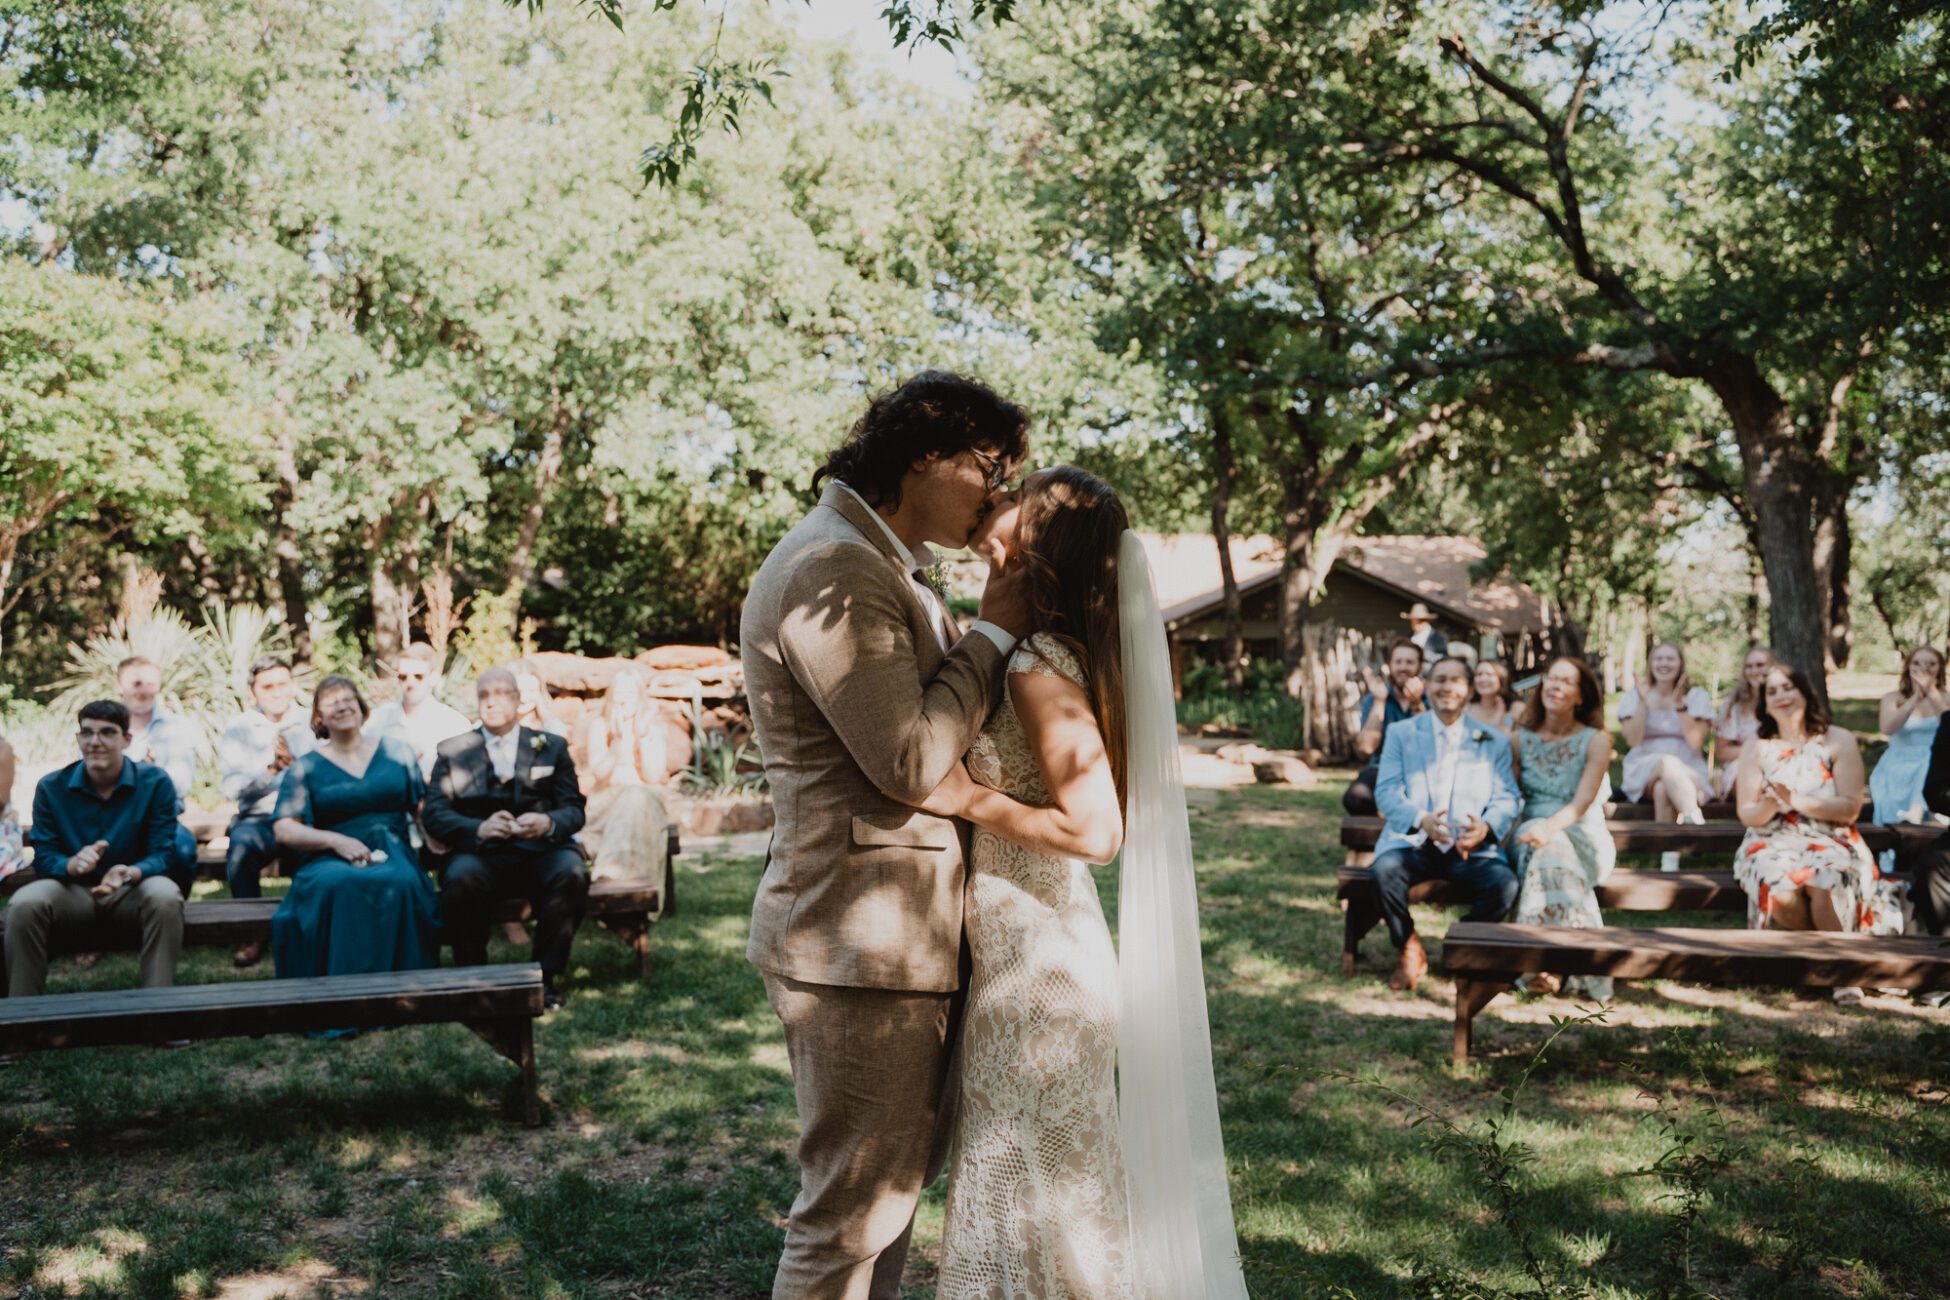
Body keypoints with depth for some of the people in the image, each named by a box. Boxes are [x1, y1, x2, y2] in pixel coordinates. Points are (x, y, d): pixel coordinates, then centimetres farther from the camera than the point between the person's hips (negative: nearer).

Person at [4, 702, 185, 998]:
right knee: (24, 905, -31)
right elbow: (43, 857, -5)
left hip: (132, 890, -2)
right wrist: (73, 864, -30)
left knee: (165, 897, -37)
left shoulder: (155, 782, -8)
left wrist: (129, 873, -35)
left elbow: (162, 853, -11)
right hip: (73, 890, 2)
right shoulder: (51, 787, -2)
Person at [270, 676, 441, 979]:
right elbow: (284, 830, 3)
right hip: (330, 861, 0)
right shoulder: (306, 768, 12)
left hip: (391, 854, 1)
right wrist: (336, 840, -14)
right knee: (334, 885, -38)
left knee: (400, 883, -37)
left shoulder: (396, 751, 16)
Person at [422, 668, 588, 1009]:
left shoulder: (552, 746, 17)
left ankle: (546, 976, -18)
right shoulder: (453, 751, 15)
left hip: (542, 851, 1)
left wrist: (548, 823, -17)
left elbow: (574, 809, 8)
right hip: (482, 853, 0)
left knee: (571, 874, -32)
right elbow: (433, 813, 2)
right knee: (460, 879, -34)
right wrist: (479, 829, -19)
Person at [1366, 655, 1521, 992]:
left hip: (1472, 848, 1)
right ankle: (1409, 950, -5)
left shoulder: (1493, 740, 12)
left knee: (1505, 883, -29)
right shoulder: (1401, 733, 9)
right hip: (1411, 842, -1)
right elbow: (1386, 792, -1)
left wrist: (1487, 826, -21)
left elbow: (1507, 797, 3)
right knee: (1384, 872, -33)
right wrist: (1421, 820, -22)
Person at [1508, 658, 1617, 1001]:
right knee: (1545, 855, -34)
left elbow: (1582, 802, -11)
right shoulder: (1521, 737, 11)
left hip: (1580, 835, -1)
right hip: (1531, 830, 2)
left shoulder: (1596, 740, 2)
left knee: (1553, 850, -35)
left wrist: (1551, 827, -31)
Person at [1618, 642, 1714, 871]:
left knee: (1663, 789, -37)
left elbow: (1696, 742, -5)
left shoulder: (1697, 696, 9)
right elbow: (1633, 740, -2)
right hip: (1644, 773, 0)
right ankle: (1696, 821, -50)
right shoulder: (1634, 696, 12)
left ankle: (1670, 858, -41)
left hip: (1689, 774, 0)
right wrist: (1643, 703, -8)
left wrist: (1679, 705, -11)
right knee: (1668, 762, -37)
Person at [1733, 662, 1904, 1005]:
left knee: (1826, 882, -35)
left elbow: (1850, 808, -6)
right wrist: (1770, 806, -19)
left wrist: (1797, 801, -19)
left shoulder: (1838, 741, 3)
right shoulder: (1759, 748, 9)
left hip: (1829, 841, -1)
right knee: (1781, 889, -32)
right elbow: (1747, 815, 4)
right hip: (1774, 842, 1)